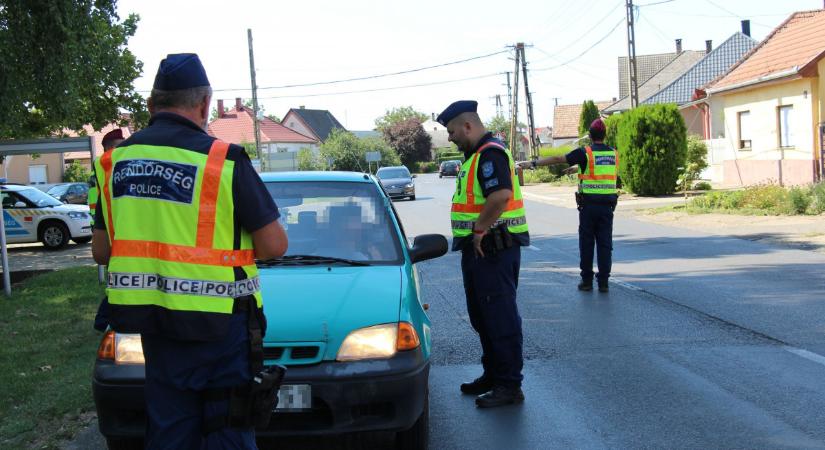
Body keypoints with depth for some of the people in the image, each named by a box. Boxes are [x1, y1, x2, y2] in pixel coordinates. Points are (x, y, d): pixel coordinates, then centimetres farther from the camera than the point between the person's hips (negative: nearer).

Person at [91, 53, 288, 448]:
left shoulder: (114, 161, 4)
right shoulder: (222, 159, -12)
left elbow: (101, 251, 10)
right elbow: (274, 245, -11)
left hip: (154, 324, 5)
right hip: (217, 322, -5)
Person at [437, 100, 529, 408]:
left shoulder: (491, 154, -16)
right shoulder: (476, 155, 18)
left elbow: (501, 196, -31)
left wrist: (479, 229, -23)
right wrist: (475, 233, 13)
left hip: (493, 247, -11)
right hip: (478, 248, 11)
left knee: (500, 316, -5)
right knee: (482, 316, 17)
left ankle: (509, 386, 2)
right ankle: (493, 375, 29)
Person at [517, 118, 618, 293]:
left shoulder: (585, 152, -6)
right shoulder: (614, 154, 8)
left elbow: (558, 159, -8)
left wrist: (533, 163, -5)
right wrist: (578, 167, 38)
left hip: (588, 204, -3)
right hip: (608, 205, 3)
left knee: (586, 243, 6)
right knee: (605, 244, 5)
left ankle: (587, 280, 10)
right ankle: (603, 282, 5)